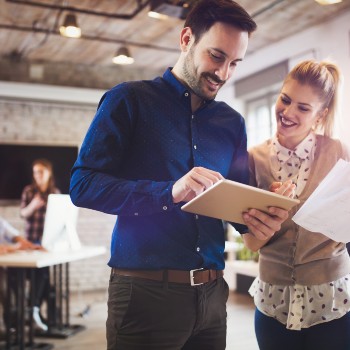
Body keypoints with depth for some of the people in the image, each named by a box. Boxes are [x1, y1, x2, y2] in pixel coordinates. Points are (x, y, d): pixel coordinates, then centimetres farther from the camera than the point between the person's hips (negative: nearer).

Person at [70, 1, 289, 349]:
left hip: (211, 292, 5)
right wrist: (169, 192, -24)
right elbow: (82, 185, -11)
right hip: (144, 291, -5)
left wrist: (259, 219, -12)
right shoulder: (128, 100, -3)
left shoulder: (232, 123, 12)